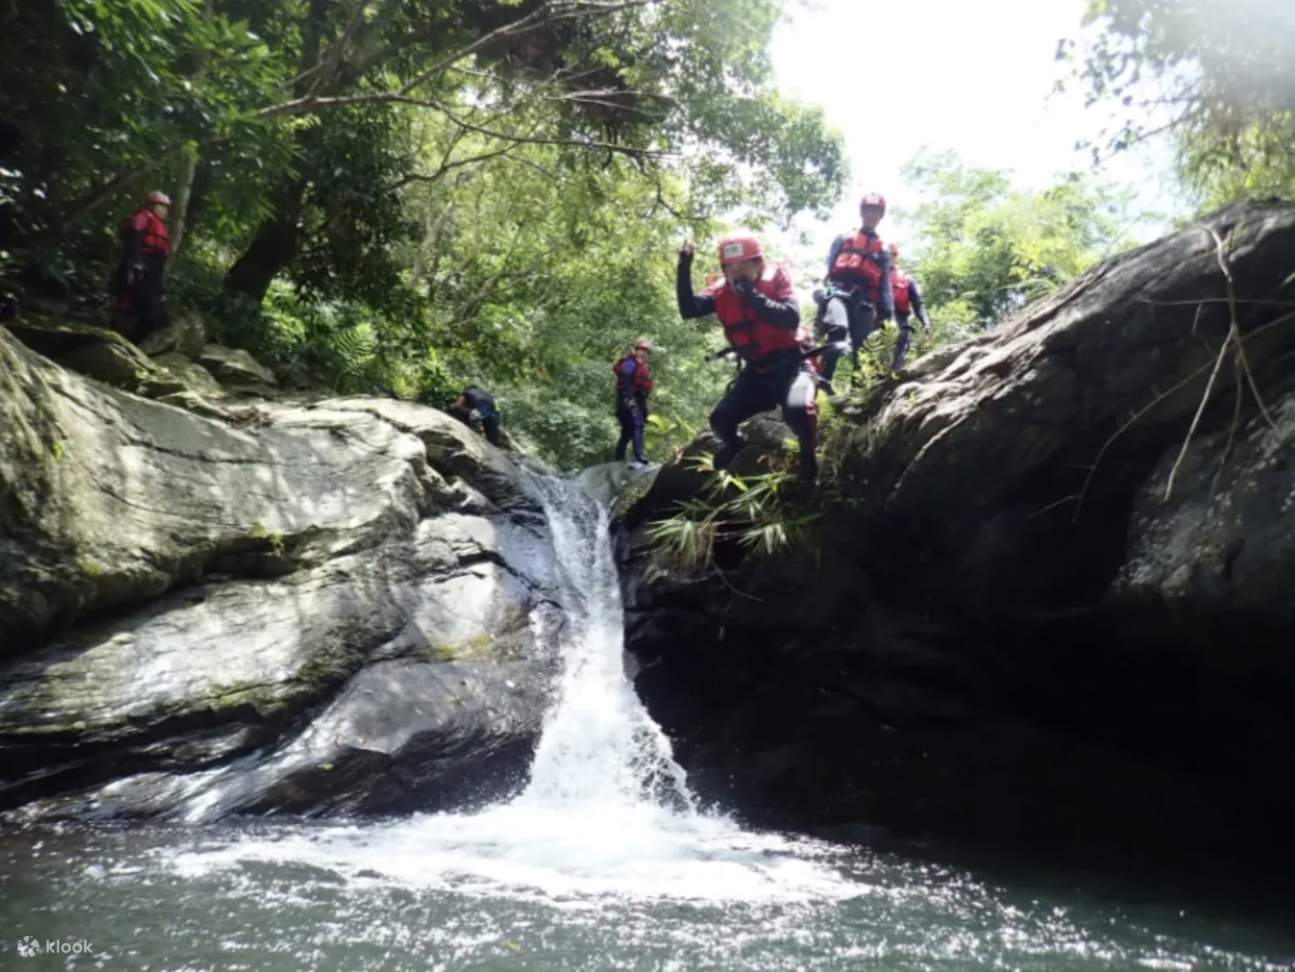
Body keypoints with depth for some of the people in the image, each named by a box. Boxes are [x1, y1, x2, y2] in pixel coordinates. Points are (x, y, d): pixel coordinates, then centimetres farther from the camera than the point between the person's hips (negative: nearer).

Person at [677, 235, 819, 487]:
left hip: (791, 364, -4)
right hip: (756, 371, 5)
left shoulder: (776, 278, -9)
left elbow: (791, 319, -25)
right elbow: (688, 309, -16)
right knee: (721, 420, -6)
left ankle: (808, 459, -4)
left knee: (798, 409, -34)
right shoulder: (722, 292, 0)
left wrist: (753, 295, -29)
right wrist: (684, 268, -23)